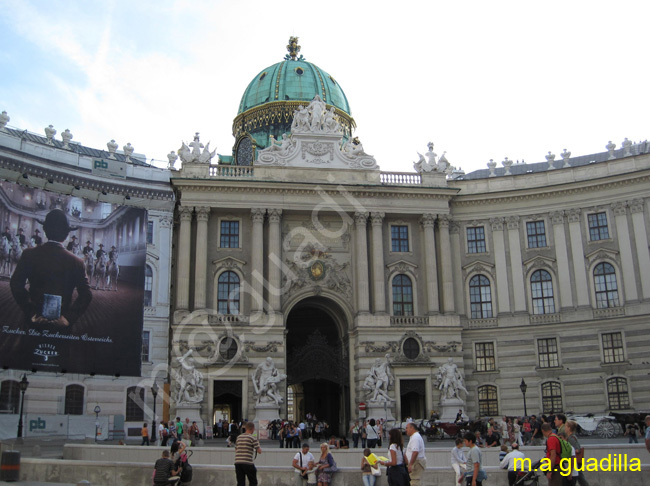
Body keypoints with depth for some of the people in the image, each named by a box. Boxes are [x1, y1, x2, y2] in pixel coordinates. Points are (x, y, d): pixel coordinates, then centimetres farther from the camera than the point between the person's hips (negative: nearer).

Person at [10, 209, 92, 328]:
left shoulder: (30, 254, -4)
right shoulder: (76, 262, -5)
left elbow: (16, 284, -10)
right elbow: (86, 295, -9)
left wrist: (30, 313, -8)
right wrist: (69, 318, -8)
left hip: (34, 320, 0)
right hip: (61, 323, 0)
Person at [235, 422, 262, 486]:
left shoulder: (239, 437, 13)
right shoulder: (252, 438, -4)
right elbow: (259, 451, -4)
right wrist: (258, 444, 13)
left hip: (237, 462, 5)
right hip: (248, 463, -5)